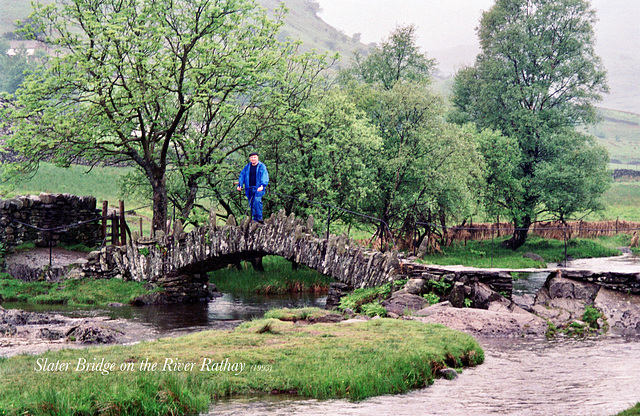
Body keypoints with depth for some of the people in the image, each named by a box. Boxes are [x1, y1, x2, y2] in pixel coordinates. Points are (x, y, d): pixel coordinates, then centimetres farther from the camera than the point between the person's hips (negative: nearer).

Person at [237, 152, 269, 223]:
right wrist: (239, 185, -2)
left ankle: (259, 218, -16)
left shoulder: (261, 166, -1)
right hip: (249, 189, 5)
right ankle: (255, 218, 14)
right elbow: (242, 175, 12)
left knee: (257, 200, -23)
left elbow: (264, 176, -11)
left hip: (258, 188, -5)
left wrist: (262, 185, -27)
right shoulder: (247, 167, 12)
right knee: (251, 203, 4)